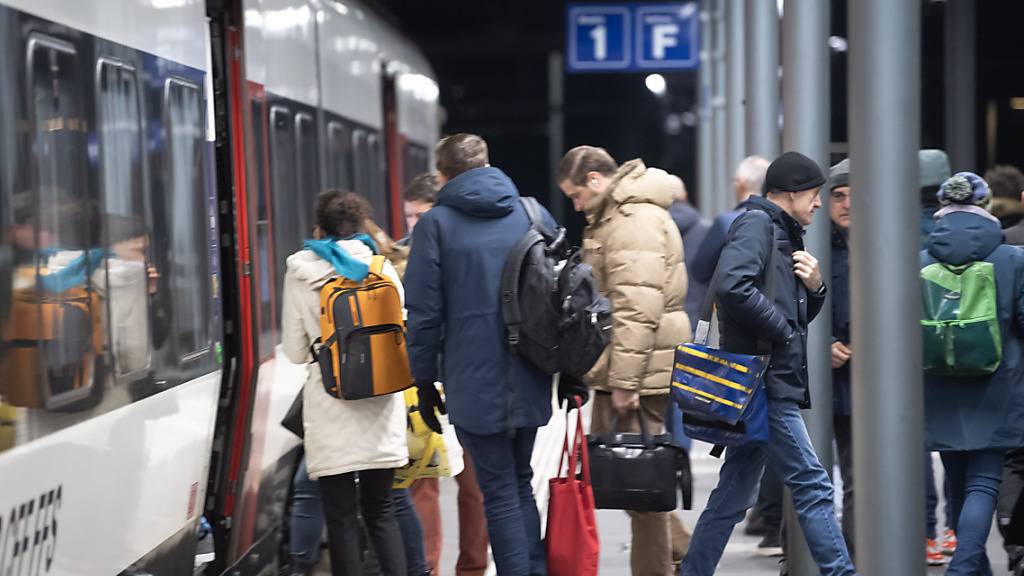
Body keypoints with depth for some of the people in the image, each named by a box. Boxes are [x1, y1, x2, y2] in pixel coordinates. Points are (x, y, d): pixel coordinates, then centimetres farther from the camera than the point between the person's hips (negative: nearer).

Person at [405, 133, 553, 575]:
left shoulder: (436, 224, -4)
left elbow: (425, 311, -6)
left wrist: (425, 381, 3)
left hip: (475, 385, -4)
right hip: (529, 383, 4)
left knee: (500, 494, 1)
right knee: (521, 484, 18)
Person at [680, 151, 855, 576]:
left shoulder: (783, 234, 22)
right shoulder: (755, 222, -8)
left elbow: (800, 314, 26)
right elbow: (732, 285, -26)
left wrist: (813, 287, 5)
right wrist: (781, 328, -15)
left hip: (769, 384, 10)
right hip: (763, 381, -10)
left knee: (733, 494, 11)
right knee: (812, 485, -9)